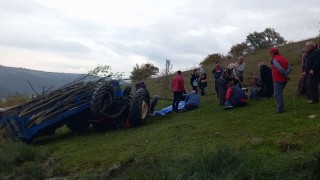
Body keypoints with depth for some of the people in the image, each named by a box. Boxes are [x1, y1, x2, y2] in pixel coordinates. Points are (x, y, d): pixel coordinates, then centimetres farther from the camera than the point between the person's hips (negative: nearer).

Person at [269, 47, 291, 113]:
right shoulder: (283, 58, 14)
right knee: (279, 93, 19)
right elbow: (289, 68, 6)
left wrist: (286, 76, -13)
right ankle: (281, 107, 24)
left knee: (278, 94, -4)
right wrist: (286, 75, -5)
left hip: (278, 80, -9)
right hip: (284, 80, 9)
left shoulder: (275, 60, -13)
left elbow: (280, 69, -24)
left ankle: (280, 108, -4)